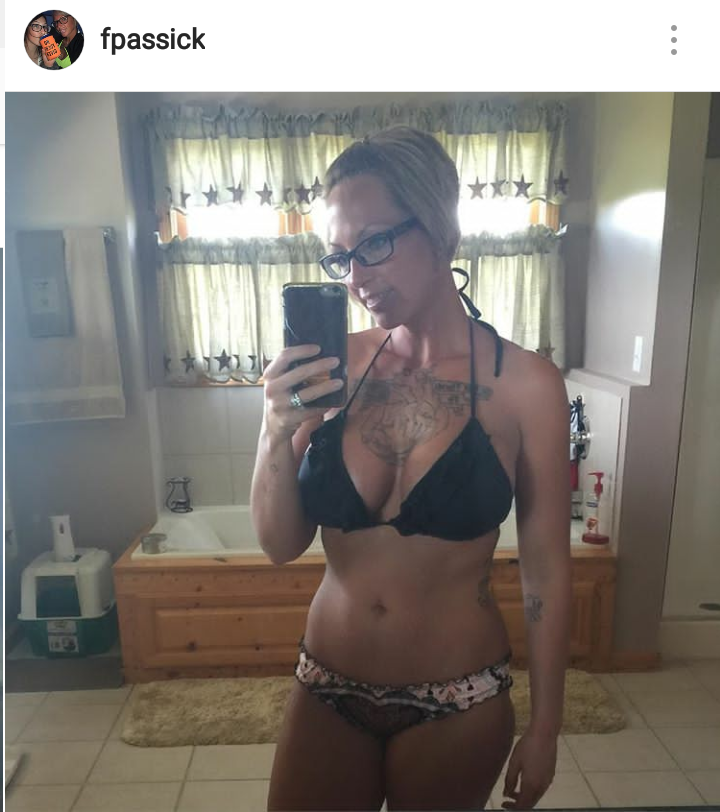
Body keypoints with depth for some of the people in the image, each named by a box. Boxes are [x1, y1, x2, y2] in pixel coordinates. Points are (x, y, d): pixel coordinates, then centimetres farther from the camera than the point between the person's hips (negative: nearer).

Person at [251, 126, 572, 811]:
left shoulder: (524, 383, -14)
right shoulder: (335, 367, -8)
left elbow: (546, 572, -7)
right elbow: (281, 545, -5)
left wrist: (544, 729, 0)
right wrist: (276, 433, -21)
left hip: (457, 702, -1)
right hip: (326, 688, 2)